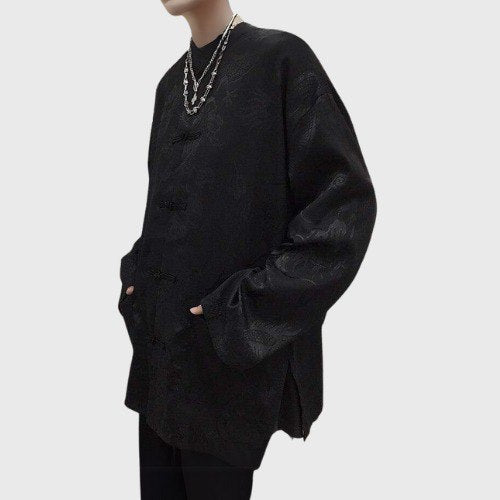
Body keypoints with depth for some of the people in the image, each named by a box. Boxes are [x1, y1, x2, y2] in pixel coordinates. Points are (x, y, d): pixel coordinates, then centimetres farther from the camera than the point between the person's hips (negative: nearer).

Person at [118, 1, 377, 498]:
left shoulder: (279, 59, -9)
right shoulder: (171, 82, 11)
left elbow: (345, 201, -15)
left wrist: (250, 309, -18)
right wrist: (138, 274, 5)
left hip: (232, 352, -6)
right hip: (160, 336, 6)